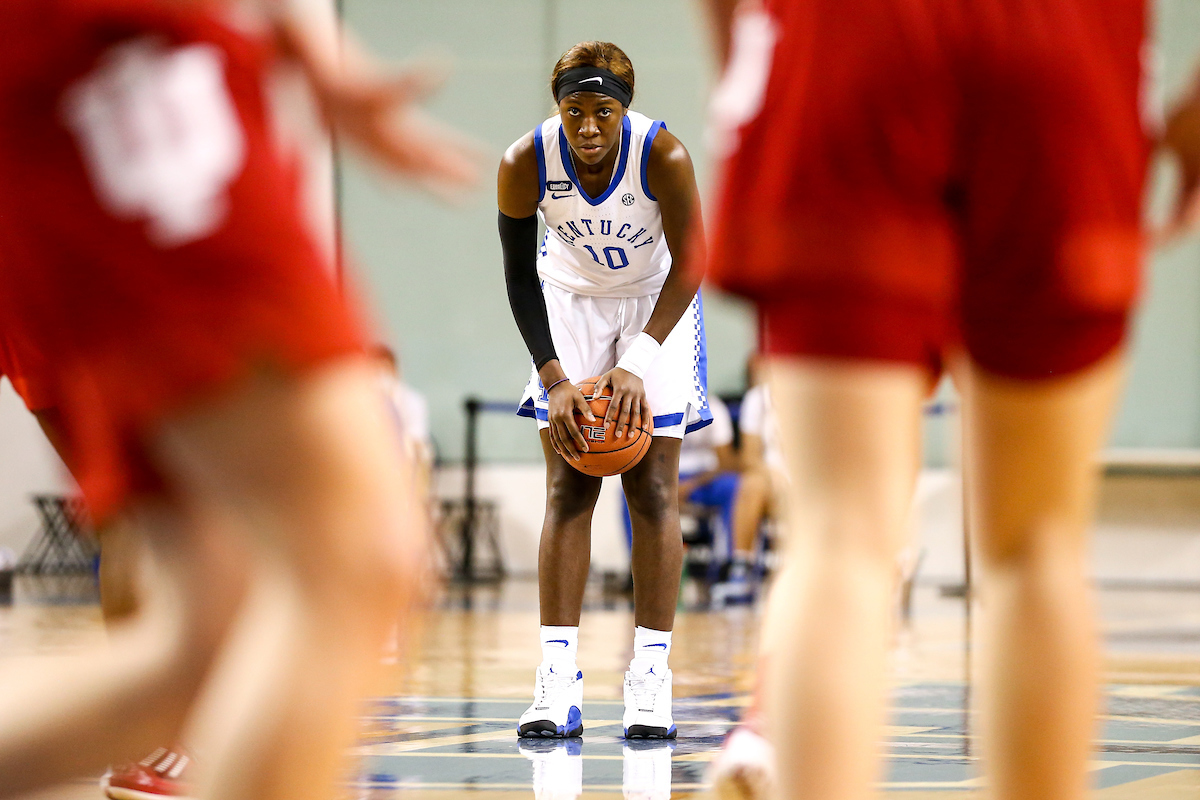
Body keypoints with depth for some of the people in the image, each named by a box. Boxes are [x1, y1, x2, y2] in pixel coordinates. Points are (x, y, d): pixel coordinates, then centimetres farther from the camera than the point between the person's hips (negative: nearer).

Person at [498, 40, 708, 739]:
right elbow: (520, 278, -14)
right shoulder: (526, 164, -26)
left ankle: (652, 678, -5)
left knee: (653, 490, -7)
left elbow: (690, 264, -22)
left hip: (659, 303, -1)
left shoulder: (663, 156, -31)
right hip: (571, 298, 1)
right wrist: (553, 378, -22)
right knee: (568, 489, -6)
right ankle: (559, 679, -8)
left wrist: (638, 361, -31)